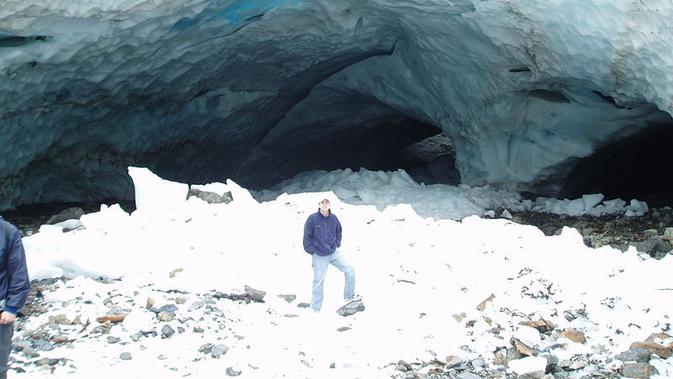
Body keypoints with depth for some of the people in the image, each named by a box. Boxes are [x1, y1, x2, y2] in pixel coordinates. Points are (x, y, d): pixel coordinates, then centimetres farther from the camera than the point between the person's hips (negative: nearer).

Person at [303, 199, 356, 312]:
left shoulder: (333, 218, -2)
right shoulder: (312, 219, -14)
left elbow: (339, 231, 17)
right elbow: (307, 236, -8)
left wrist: (337, 244, 8)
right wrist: (311, 251, -8)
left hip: (334, 253, 4)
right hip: (319, 256, -4)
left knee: (350, 270, -5)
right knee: (318, 281, 2)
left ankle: (350, 297, 12)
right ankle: (315, 309, 14)